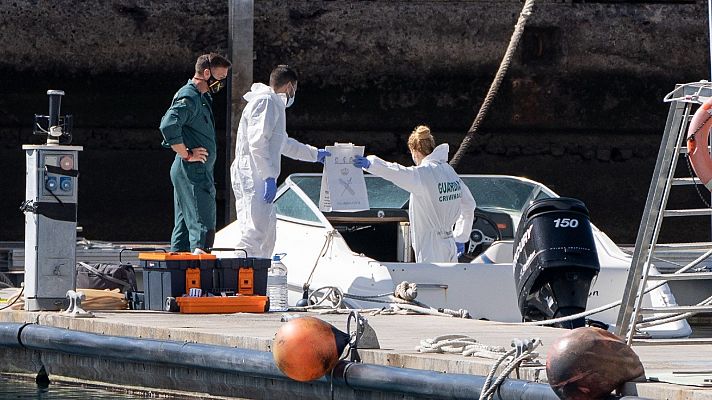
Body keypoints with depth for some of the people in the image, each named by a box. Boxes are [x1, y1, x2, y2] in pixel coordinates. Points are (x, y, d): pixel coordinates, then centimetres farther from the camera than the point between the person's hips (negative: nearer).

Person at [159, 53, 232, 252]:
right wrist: (187, 154, -21)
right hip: (194, 171, -11)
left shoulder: (203, 97, 18)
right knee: (203, 228, -13)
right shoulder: (189, 97, -14)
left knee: (183, 227, 12)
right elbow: (168, 126, -28)